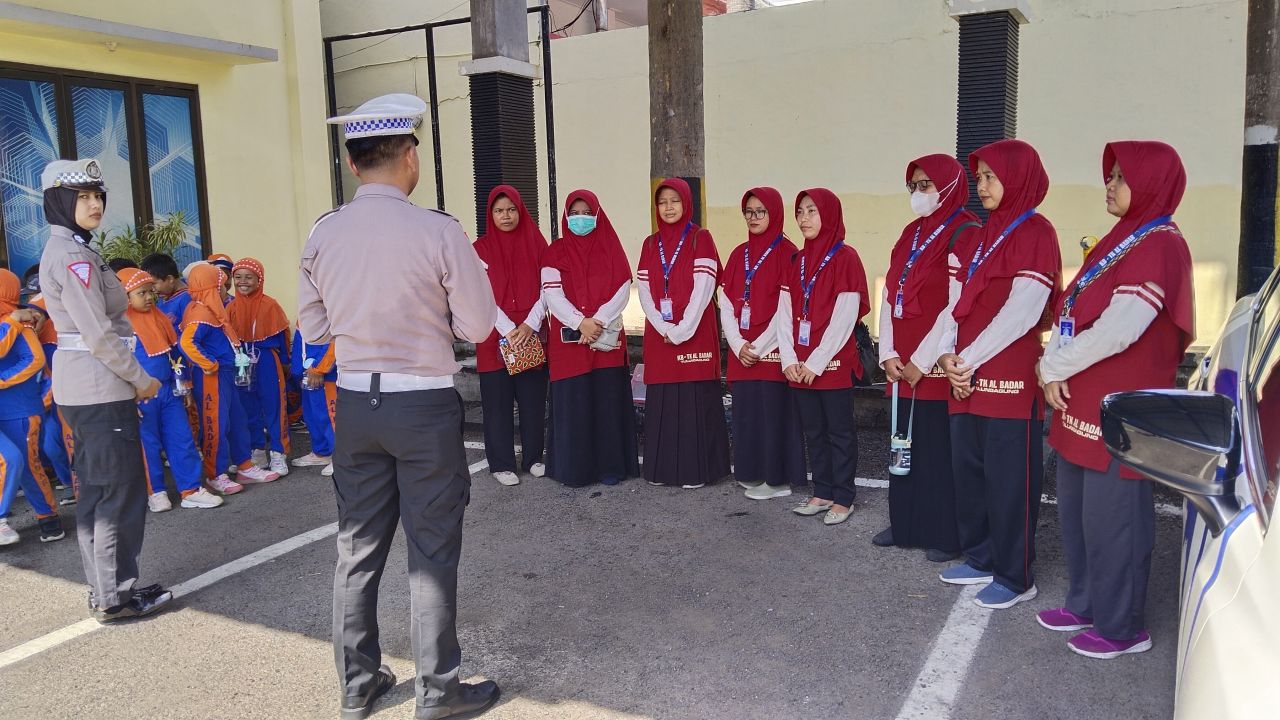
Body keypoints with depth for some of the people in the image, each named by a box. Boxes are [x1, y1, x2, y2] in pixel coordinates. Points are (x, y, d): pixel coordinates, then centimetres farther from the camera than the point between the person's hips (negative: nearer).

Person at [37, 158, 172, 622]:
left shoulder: (63, 250, 15)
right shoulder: (73, 255, -16)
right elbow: (99, 335, -20)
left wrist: (129, 381, 14)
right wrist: (142, 380, -10)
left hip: (80, 385, 10)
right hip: (98, 385, -10)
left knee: (97, 489, 14)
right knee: (121, 490, -2)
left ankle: (103, 591, 23)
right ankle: (115, 597, 6)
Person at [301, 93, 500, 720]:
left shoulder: (322, 236, -2)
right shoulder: (439, 232, -15)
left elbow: (313, 327, 7)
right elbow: (478, 325, -9)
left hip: (355, 403, 5)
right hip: (425, 405, -4)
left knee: (358, 546, 15)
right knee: (431, 552, 7)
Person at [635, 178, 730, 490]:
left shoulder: (701, 239, -1)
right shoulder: (650, 244, 12)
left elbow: (703, 289, -10)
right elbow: (644, 292, 5)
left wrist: (682, 330, -16)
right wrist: (664, 328, -9)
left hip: (695, 333, -4)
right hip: (659, 336, 4)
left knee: (694, 401, -3)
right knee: (661, 402, 5)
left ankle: (695, 470, 6)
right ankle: (662, 468, 14)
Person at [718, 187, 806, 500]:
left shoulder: (787, 253, -5)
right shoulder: (738, 254, 12)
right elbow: (726, 306, 7)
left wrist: (759, 347, -13)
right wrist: (738, 345, -5)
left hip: (772, 351, -6)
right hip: (741, 352, 6)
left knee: (773, 412, -2)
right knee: (746, 412, 9)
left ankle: (777, 478, 7)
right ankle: (751, 473, 20)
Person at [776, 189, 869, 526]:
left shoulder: (845, 257, -7)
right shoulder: (797, 261, 12)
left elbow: (844, 318, -14)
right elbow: (784, 313, 7)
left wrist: (816, 363, -15)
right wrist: (789, 359, -4)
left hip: (833, 365, -6)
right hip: (799, 367, 6)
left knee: (840, 432, 3)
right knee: (813, 432, 12)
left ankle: (843, 499, 12)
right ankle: (822, 493, 23)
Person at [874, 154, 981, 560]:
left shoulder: (964, 236, -9)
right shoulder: (910, 235, 15)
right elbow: (889, 296, 12)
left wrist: (922, 361, -15)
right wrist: (888, 354, 1)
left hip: (936, 367, -7)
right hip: (901, 367, 7)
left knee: (941, 449, -2)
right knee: (905, 444, 13)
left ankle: (946, 536, 10)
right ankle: (905, 524, 24)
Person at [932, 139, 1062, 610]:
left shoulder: (1035, 232, -8)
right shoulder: (984, 235, 17)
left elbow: (1021, 313, -17)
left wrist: (969, 359, -13)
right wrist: (949, 355, -2)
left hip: (1009, 379, -8)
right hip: (968, 379, 8)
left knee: (1008, 478, -1)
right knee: (969, 470, 13)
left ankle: (1016, 577, 11)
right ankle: (982, 559, 27)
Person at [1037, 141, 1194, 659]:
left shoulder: (1160, 246, -15)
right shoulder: (1122, 240, 15)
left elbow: (1115, 332, -23)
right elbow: (1071, 311, 11)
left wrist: (1054, 368, -11)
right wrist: (1054, 368, -4)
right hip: (1082, 404, 9)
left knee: (1110, 520, 1)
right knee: (1075, 511, 17)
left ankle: (1122, 627, 16)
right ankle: (1087, 605, 32)